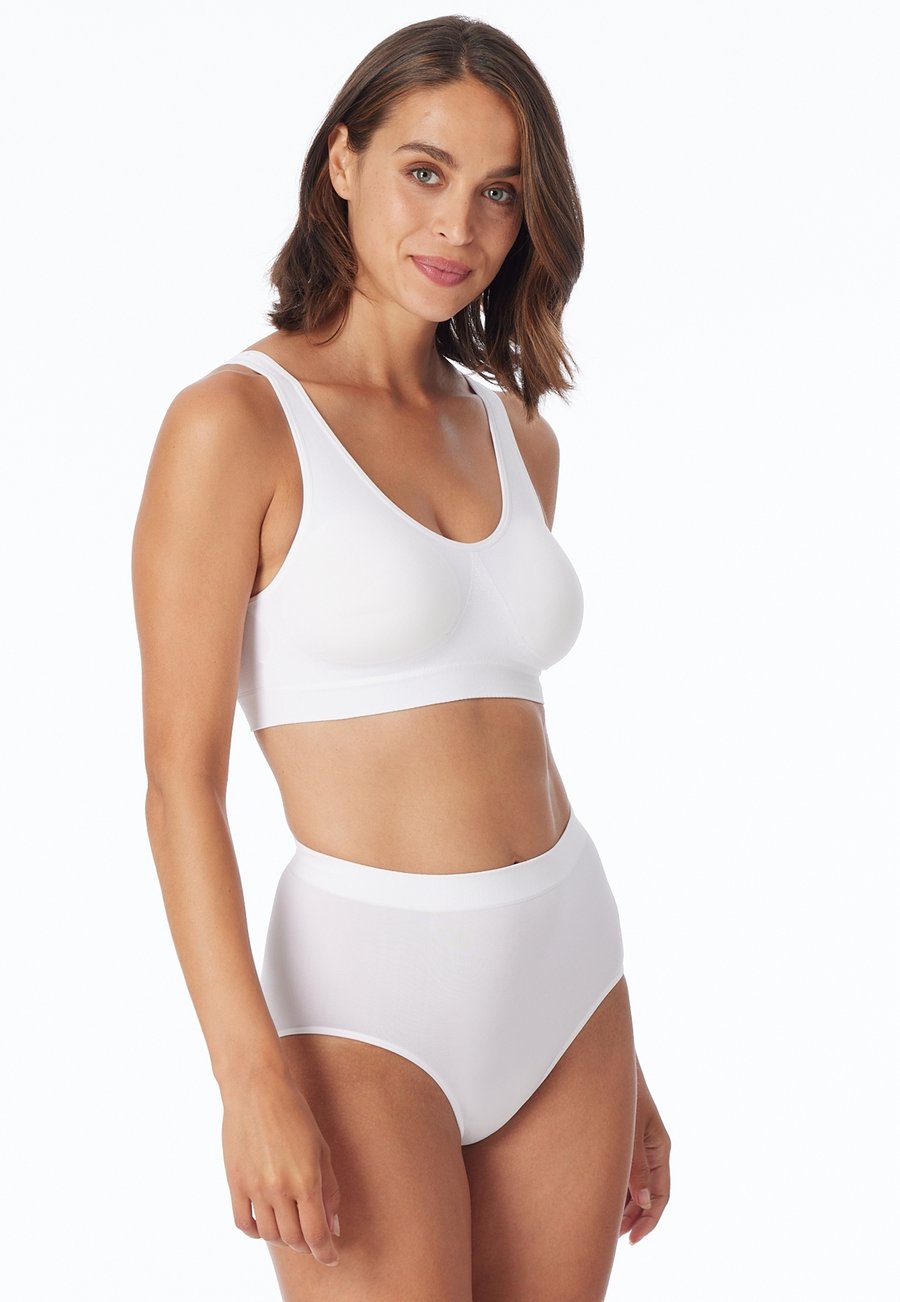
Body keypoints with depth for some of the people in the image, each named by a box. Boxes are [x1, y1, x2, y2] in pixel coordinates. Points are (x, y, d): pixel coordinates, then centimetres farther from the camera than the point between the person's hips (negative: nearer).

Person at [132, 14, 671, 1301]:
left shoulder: (516, 438, 9)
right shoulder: (235, 422, -10)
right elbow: (181, 774, -12)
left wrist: (616, 1052, 15)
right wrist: (253, 1076, -20)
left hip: (563, 976, 6)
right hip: (367, 990, -6)